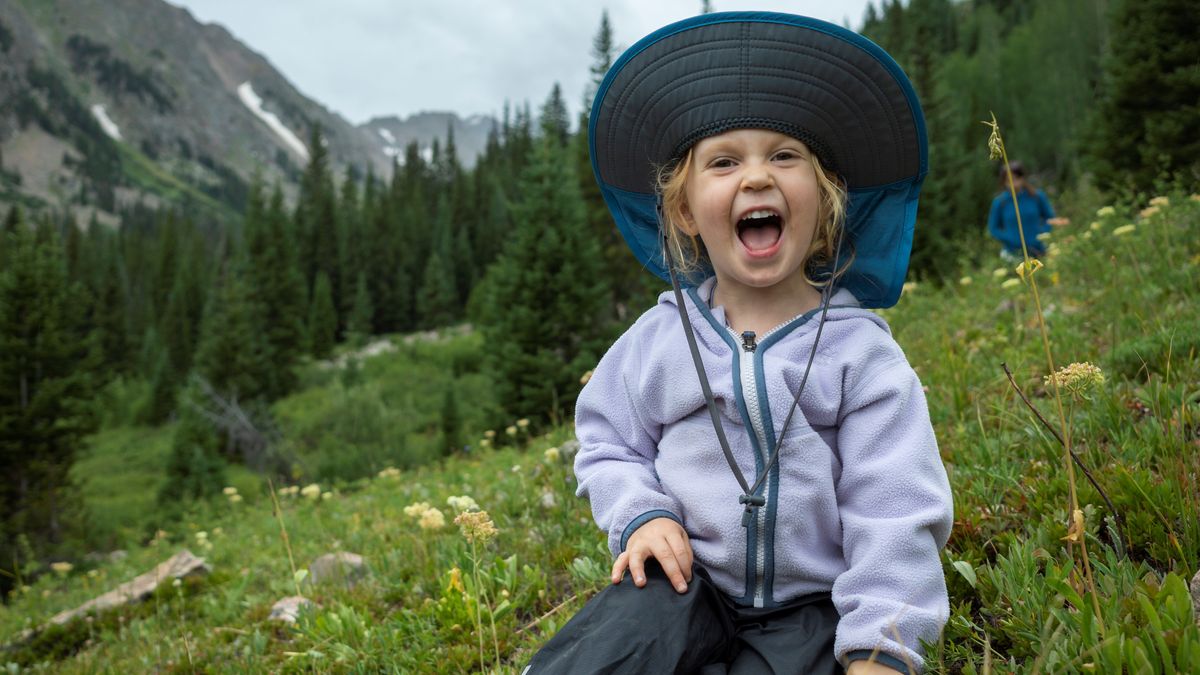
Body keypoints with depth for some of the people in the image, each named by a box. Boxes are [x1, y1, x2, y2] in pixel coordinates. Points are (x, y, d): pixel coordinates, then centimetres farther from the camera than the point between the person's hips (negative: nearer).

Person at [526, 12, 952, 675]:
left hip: (813, 602, 0)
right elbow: (610, 447, 9)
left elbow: (894, 513, -10)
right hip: (689, 576, 1)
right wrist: (642, 515, -11)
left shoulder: (859, 349, -9)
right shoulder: (658, 337, -2)